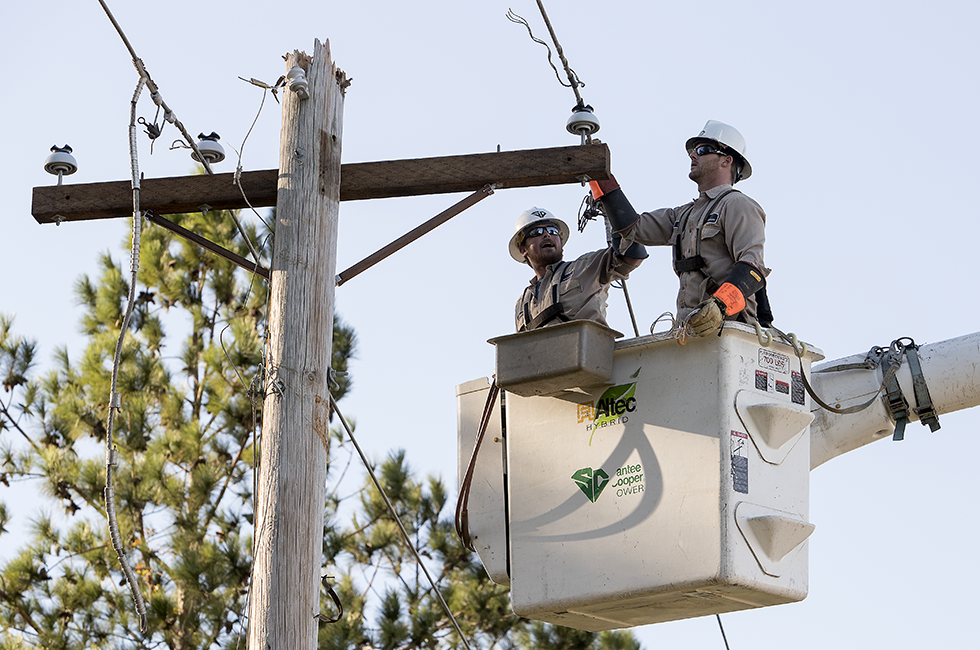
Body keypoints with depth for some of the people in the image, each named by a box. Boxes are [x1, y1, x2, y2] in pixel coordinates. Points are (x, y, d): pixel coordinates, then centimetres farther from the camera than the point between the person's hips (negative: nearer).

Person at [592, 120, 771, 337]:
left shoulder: (737, 205, 2)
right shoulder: (684, 215, 30)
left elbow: (752, 266, -12)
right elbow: (633, 228, 26)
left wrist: (720, 305, -29)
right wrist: (601, 177, 25)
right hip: (692, 329, 7)